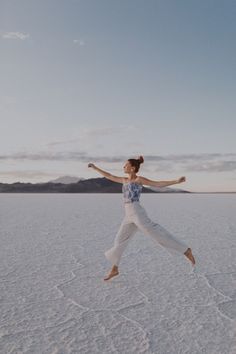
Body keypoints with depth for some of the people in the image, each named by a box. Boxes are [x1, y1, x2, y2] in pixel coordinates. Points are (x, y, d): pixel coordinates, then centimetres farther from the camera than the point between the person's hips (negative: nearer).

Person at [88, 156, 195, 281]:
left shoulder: (139, 179, -2)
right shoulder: (125, 180, 20)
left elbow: (158, 184, -6)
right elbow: (109, 176, 31)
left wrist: (176, 181, -17)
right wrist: (95, 168, 35)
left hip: (137, 213, -8)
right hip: (129, 215, 8)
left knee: (157, 233, -12)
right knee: (119, 240, 11)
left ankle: (186, 250, -4)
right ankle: (114, 269, 24)